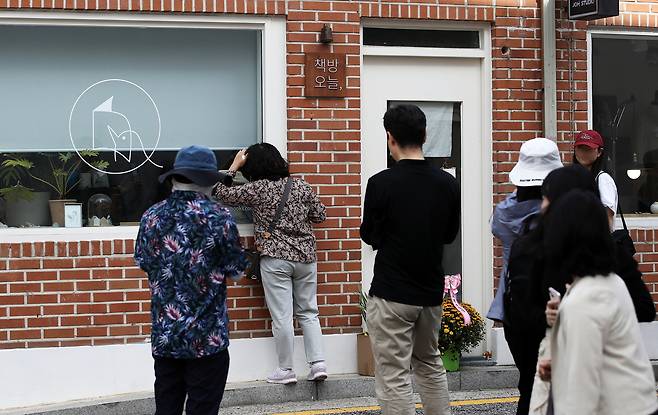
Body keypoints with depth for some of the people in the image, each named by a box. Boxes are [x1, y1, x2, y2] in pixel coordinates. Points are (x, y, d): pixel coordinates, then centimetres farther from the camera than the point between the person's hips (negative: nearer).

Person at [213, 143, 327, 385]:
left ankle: (286, 370, 6)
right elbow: (320, 215, 14)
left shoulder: (257, 189, -7)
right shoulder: (300, 186, 6)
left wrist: (234, 166, 10)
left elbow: (222, 193, 3)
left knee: (282, 317, 0)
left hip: (275, 259, -4)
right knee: (308, 313, 12)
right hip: (306, 257, 5)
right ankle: (318, 363, 4)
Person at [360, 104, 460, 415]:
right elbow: (449, 235, 11)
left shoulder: (382, 183, -14)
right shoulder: (447, 183, 0)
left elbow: (370, 236, -3)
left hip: (391, 295, -5)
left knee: (394, 378, -1)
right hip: (432, 292, 5)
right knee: (430, 365, 23)